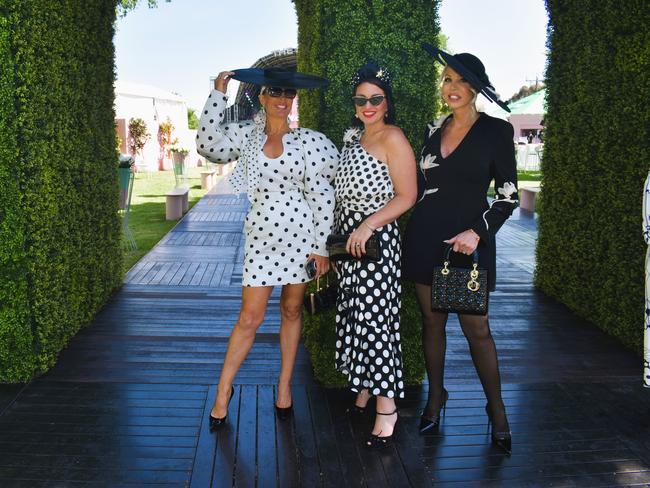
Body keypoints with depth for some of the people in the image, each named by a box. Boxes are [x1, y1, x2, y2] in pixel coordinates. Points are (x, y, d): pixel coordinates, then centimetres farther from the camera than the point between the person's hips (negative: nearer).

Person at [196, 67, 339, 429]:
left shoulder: (309, 141, -3)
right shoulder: (246, 135, 5)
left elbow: (322, 196, -4)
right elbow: (209, 144, -10)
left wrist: (322, 246, -6)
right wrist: (218, 93, -10)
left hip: (301, 235, 0)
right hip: (262, 236, 1)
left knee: (292, 310, 12)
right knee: (250, 317, 1)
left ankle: (285, 385, 28)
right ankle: (224, 389, 18)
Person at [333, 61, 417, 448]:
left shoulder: (392, 139, -9)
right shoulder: (353, 136, 16)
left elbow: (407, 196, -14)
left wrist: (368, 226, -21)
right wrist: (338, 235, 18)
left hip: (376, 237, -8)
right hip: (347, 236, 9)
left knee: (375, 318, -7)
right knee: (353, 313, 12)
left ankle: (386, 407, 2)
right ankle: (364, 389, 26)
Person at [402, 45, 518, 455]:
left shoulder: (495, 131, -3)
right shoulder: (434, 131, 10)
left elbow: (508, 194, -4)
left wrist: (478, 231, -16)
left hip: (468, 240, -4)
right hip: (426, 237, 4)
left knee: (476, 328, -2)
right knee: (432, 321, 10)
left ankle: (497, 411, 14)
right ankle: (436, 398, 26)